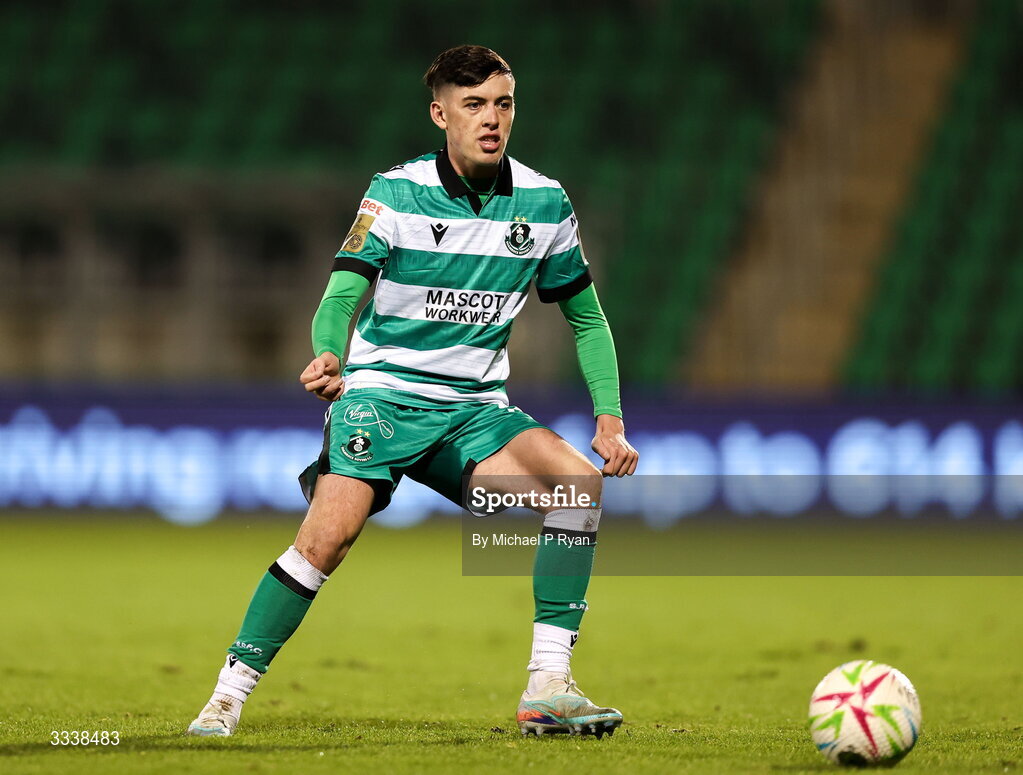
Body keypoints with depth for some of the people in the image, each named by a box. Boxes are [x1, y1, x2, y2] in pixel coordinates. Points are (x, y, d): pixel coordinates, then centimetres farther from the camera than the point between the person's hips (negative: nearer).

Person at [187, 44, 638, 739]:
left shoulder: (545, 203, 2)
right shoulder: (397, 193, -6)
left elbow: (587, 318, 13)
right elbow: (341, 296, -16)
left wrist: (611, 419, 1)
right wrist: (328, 357, -39)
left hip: (475, 408, 3)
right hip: (383, 391, -3)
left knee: (580, 478, -23)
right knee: (331, 531, -26)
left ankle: (549, 685, -18)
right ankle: (230, 693, -13)